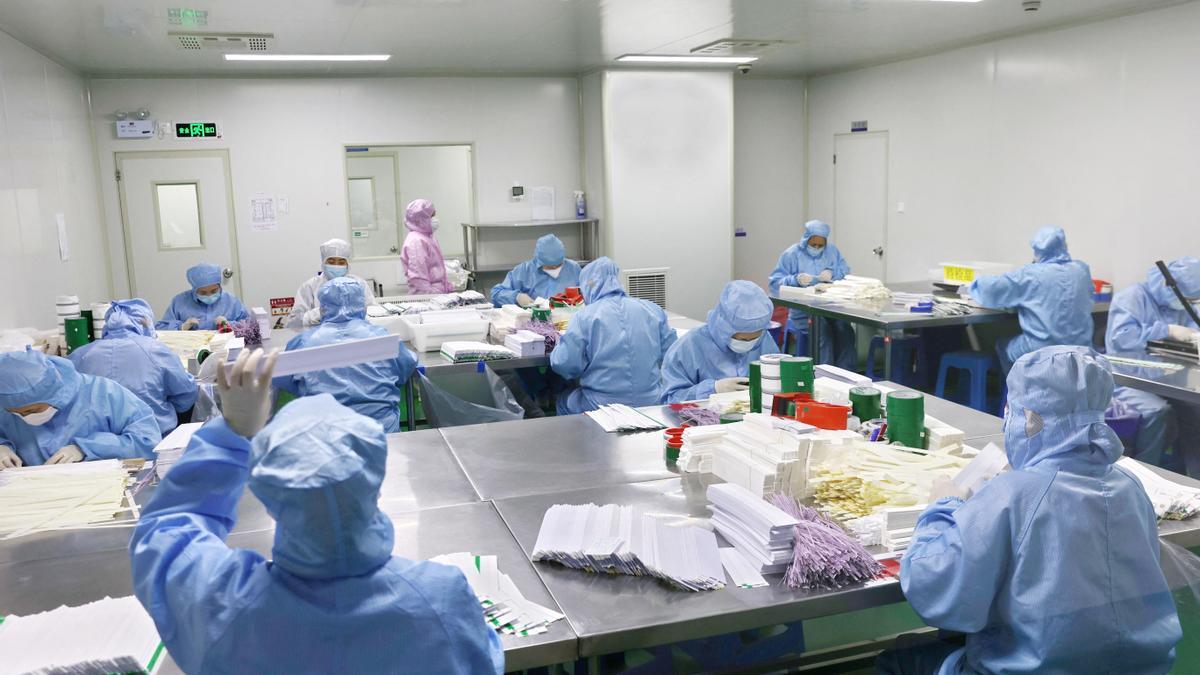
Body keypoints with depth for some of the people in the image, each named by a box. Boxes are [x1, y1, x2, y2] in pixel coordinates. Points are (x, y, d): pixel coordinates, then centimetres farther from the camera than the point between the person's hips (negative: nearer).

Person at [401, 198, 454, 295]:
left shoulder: (428, 236, 16)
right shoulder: (416, 242, -14)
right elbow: (418, 276, -20)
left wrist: (448, 286, 20)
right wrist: (430, 297, -21)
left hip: (439, 291, 9)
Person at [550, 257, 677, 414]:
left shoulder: (584, 316, -10)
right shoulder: (653, 310, 1)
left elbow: (565, 366, -11)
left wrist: (563, 342, 10)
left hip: (601, 407, -4)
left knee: (564, 399, 27)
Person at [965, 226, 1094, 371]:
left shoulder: (1031, 274, -12)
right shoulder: (1082, 269, 3)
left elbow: (992, 289, -10)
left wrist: (971, 288, 12)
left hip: (1041, 352, -5)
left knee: (1002, 345, 23)